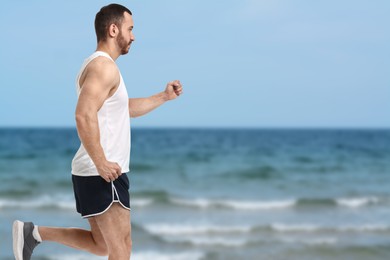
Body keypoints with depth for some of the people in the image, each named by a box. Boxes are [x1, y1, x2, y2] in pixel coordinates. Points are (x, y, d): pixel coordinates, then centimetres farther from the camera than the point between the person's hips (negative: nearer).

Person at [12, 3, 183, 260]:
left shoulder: (100, 66, 19)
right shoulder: (104, 66, -15)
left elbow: (127, 108, 31)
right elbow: (84, 116, -28)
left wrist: (164, 96, 23)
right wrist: (101, 163, -25)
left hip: (100, 172, 10)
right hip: (102, 175, -10)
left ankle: (34, 232, 14)